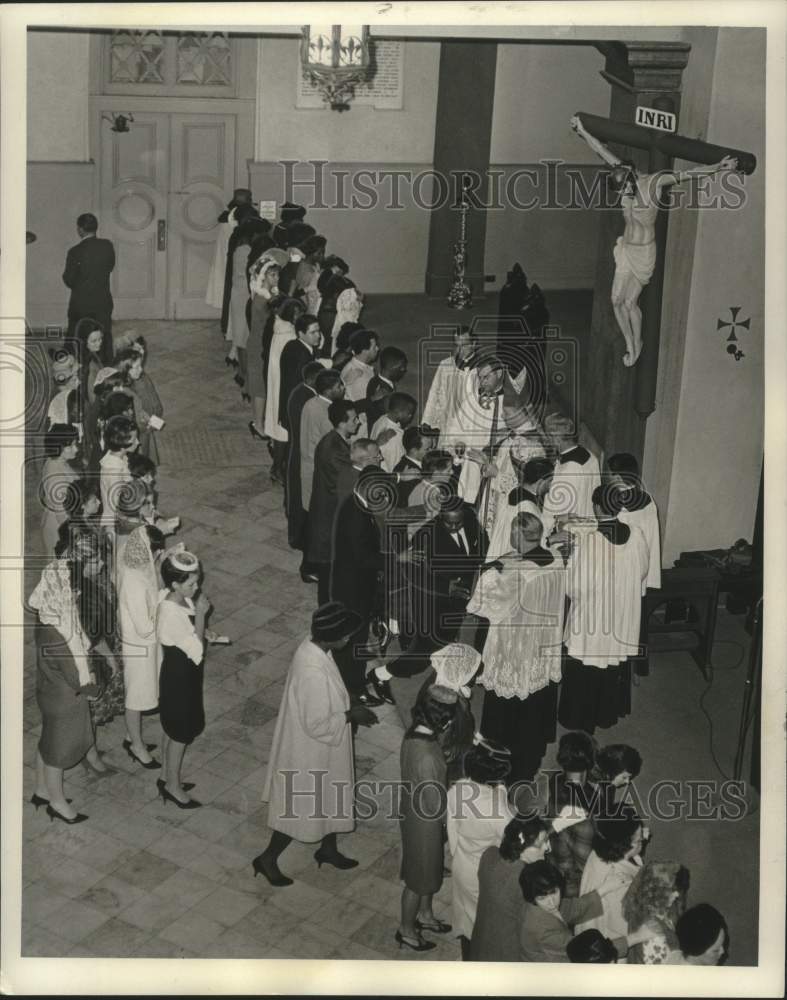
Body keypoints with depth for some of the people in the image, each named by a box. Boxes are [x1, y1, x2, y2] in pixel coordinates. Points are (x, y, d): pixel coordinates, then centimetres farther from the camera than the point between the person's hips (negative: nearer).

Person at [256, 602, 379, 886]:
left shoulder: (313, 646, -8)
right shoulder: (313, 672, -37)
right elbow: (317, 726, -29)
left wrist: (347, 709, 5)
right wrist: (349, 716, -18)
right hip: (309, 751, -9)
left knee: (330, 799, 26)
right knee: (299, 808, 11)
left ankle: (328, 849, 48)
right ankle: (268, 859, 31)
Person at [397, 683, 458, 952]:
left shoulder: (416, 733, -10)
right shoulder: (425, 756, -38)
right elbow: (434, 804, -26)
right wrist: (449, 819, -9)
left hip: (416, 812, 8)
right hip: (424, 822, -8)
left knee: (430, 869, 29)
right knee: (419, 878, 14)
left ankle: (425, 914, 51)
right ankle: (406, 930, 36)